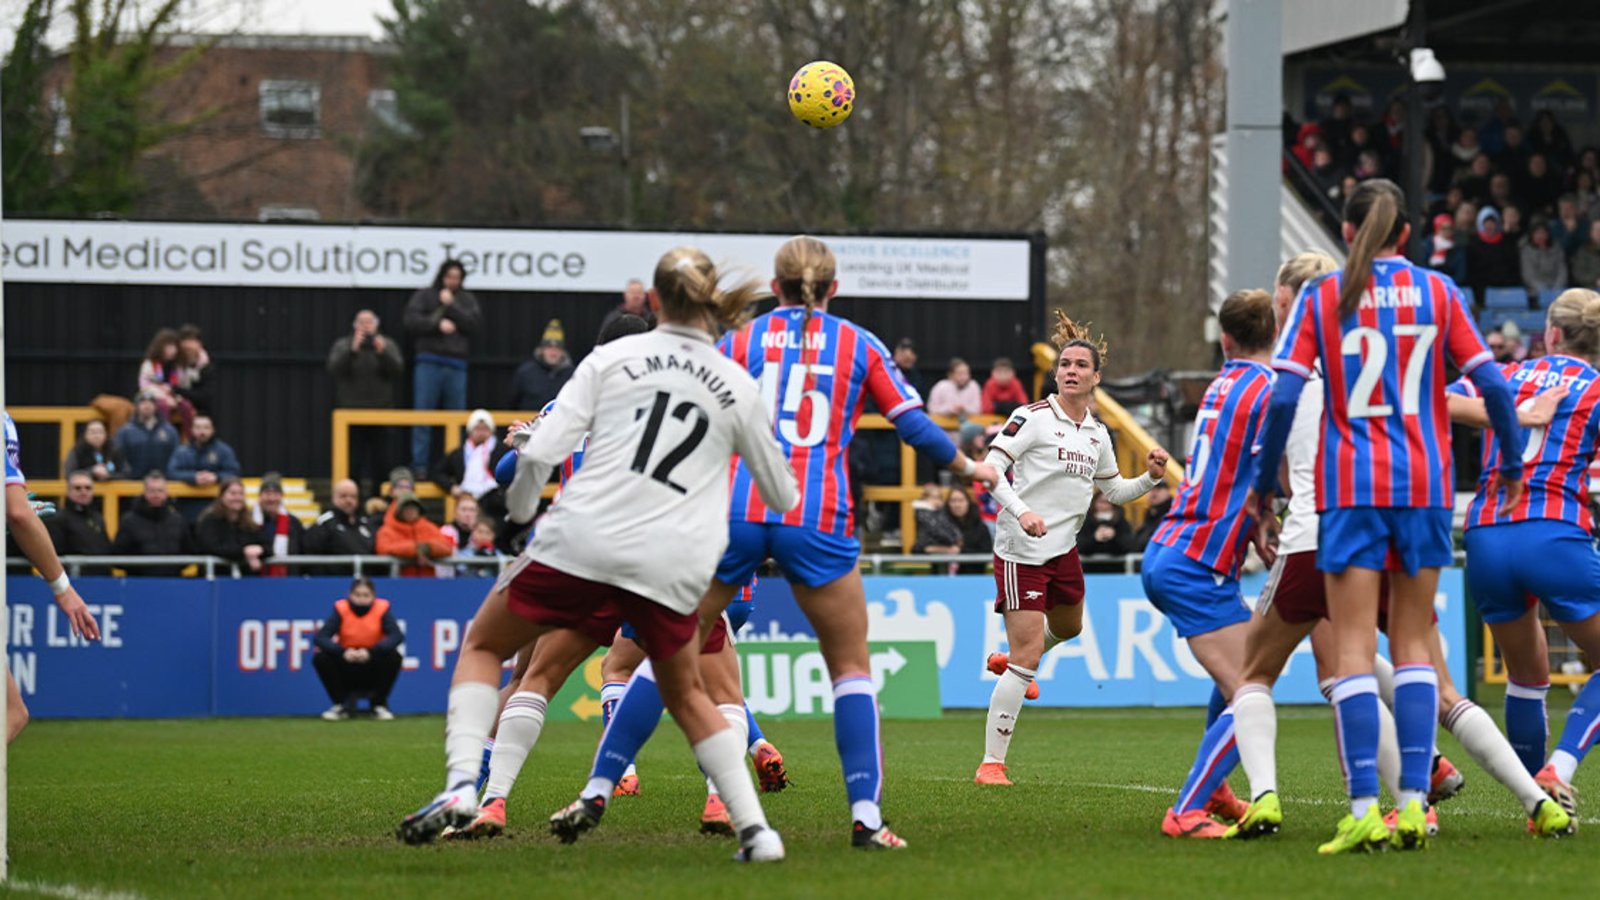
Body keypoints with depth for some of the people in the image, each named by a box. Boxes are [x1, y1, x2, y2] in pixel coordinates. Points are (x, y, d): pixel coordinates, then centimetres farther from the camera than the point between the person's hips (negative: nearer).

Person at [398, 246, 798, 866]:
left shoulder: (613, 357, 6)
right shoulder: (740, 389, 12)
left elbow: (540, 452, -2)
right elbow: (782, 497, 21)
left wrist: (520, 507, 18)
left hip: (583, 540, -2)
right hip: (671, 569, 2)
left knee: (482, 645, 19)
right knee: (686, 696, 26)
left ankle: (462, 786, -1)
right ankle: (755, 829, 14)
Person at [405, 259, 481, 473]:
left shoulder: (467, 300, 14)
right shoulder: (424, 296, 9)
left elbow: (475, 323, -1)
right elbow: (412, 321, -4)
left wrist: (450, 306, -6)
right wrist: (437, 324, -14)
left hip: (456, 365, 2)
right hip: (429, 363, -2)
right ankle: (419, 465, -7)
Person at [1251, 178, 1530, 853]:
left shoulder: (1320, 297, 1)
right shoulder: (1437, 292, 5)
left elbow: (1284, 397, -7)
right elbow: (1492, 385, 2)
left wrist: (1264, 487, 2)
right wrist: (1513, 463, 16)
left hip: (1351, 486, -2)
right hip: (1426, 485, 2)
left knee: (1354, 650, -3)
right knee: (1414, 645, 10)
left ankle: (1364, 809, -13)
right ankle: (1413, 803, 1)